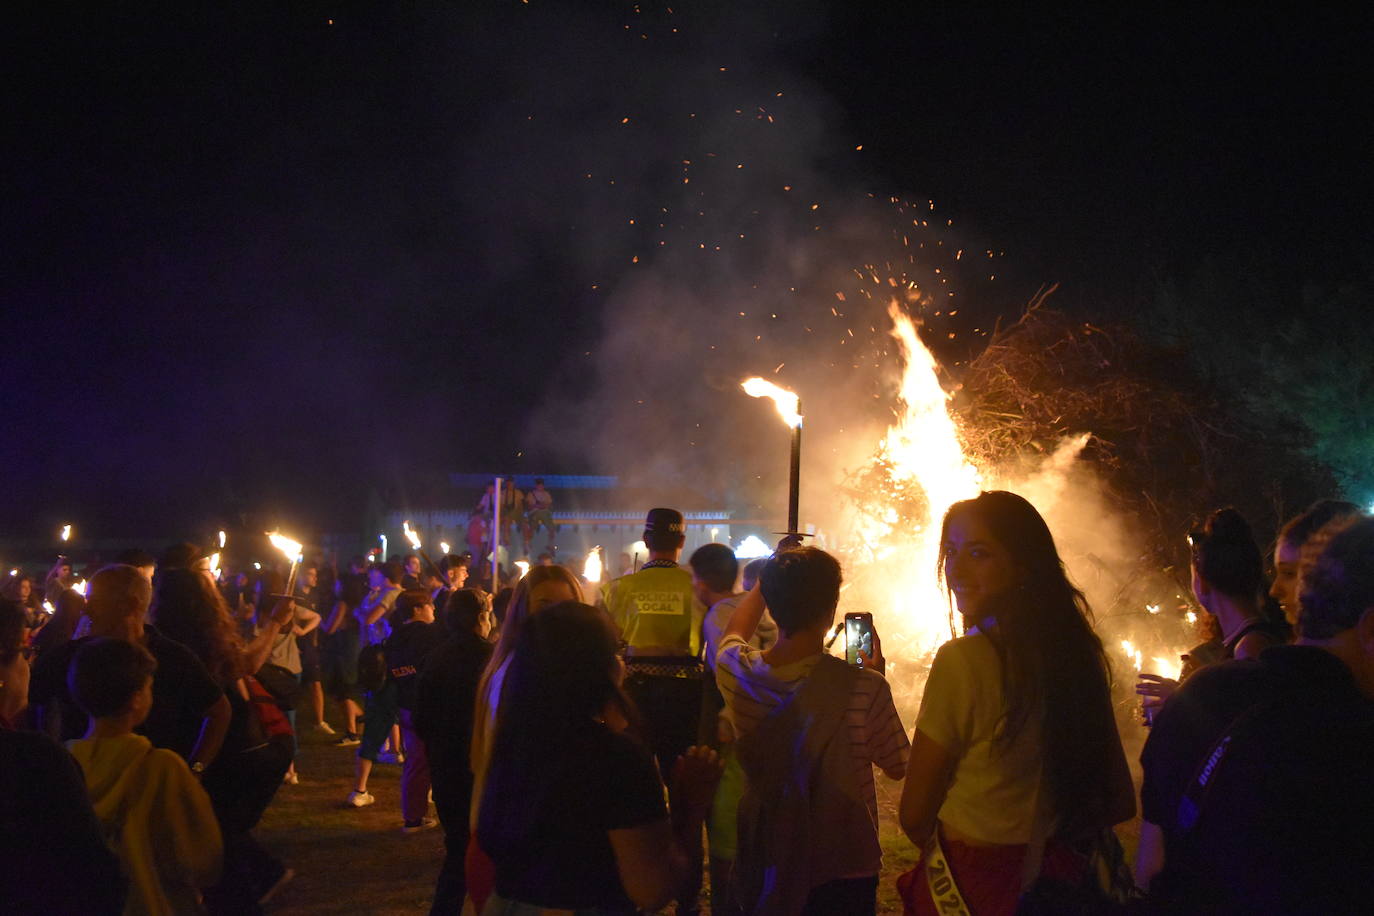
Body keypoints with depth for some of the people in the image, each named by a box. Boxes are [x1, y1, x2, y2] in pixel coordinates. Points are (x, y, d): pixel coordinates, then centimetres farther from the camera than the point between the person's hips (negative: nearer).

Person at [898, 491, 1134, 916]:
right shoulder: (1078, 653, -4)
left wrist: (952, 855, 4)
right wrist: (1046, 843, 15)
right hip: (1058, 877, 6)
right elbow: (1119, 804, 5)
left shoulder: (961, 660, -22)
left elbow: (914, 815, -15)